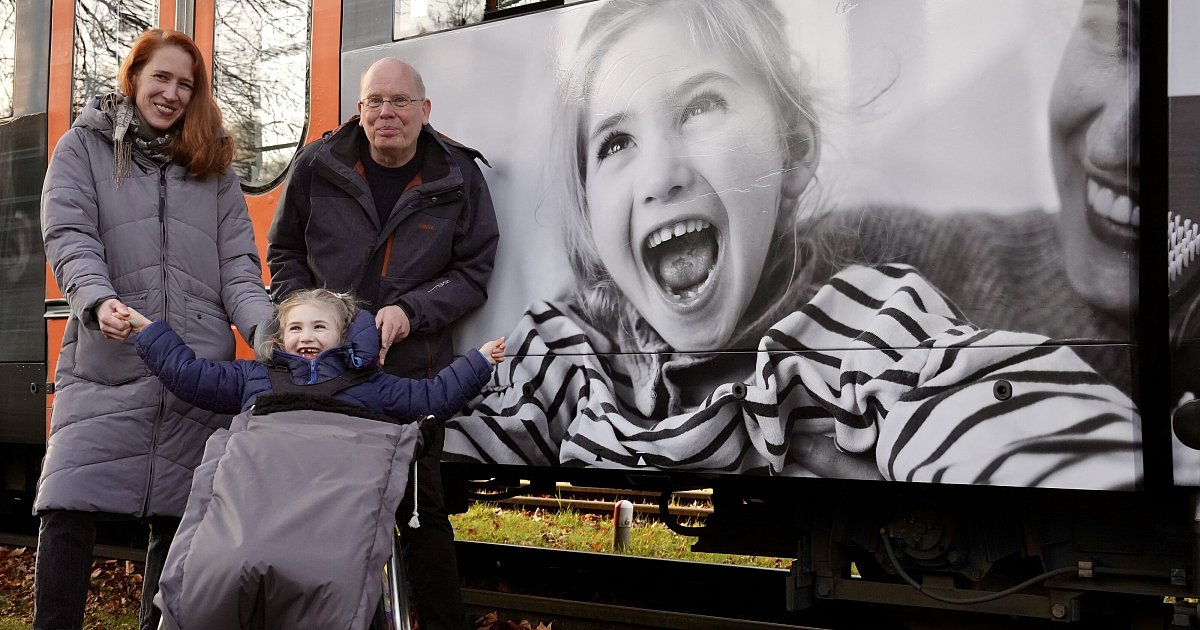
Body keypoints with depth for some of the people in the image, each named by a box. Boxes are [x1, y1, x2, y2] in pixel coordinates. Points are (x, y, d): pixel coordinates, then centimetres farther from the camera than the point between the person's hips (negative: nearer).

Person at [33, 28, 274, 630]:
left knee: (177, 515, 5)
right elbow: (68, 237, -4)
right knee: (69, 512, -10)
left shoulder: (211, 162, 18)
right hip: (105, 362, -2)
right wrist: (98, 300, -24)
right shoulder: (83, 146, 10)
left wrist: (267, 325, -10)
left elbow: (237, 260, 9)